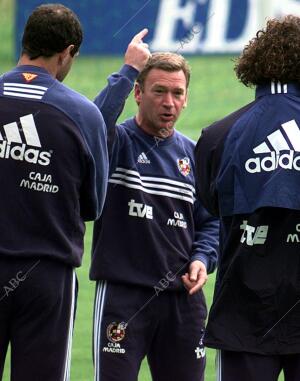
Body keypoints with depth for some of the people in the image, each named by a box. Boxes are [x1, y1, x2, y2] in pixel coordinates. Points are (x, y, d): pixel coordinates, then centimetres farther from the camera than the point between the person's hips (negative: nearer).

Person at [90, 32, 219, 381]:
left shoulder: (193, 154, 13)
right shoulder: (117, 142, -2)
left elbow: (209, 222, 18)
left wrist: (202, 259, -2)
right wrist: (128, 71, -20)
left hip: (183, 298, 5)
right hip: (121, 296, -5)